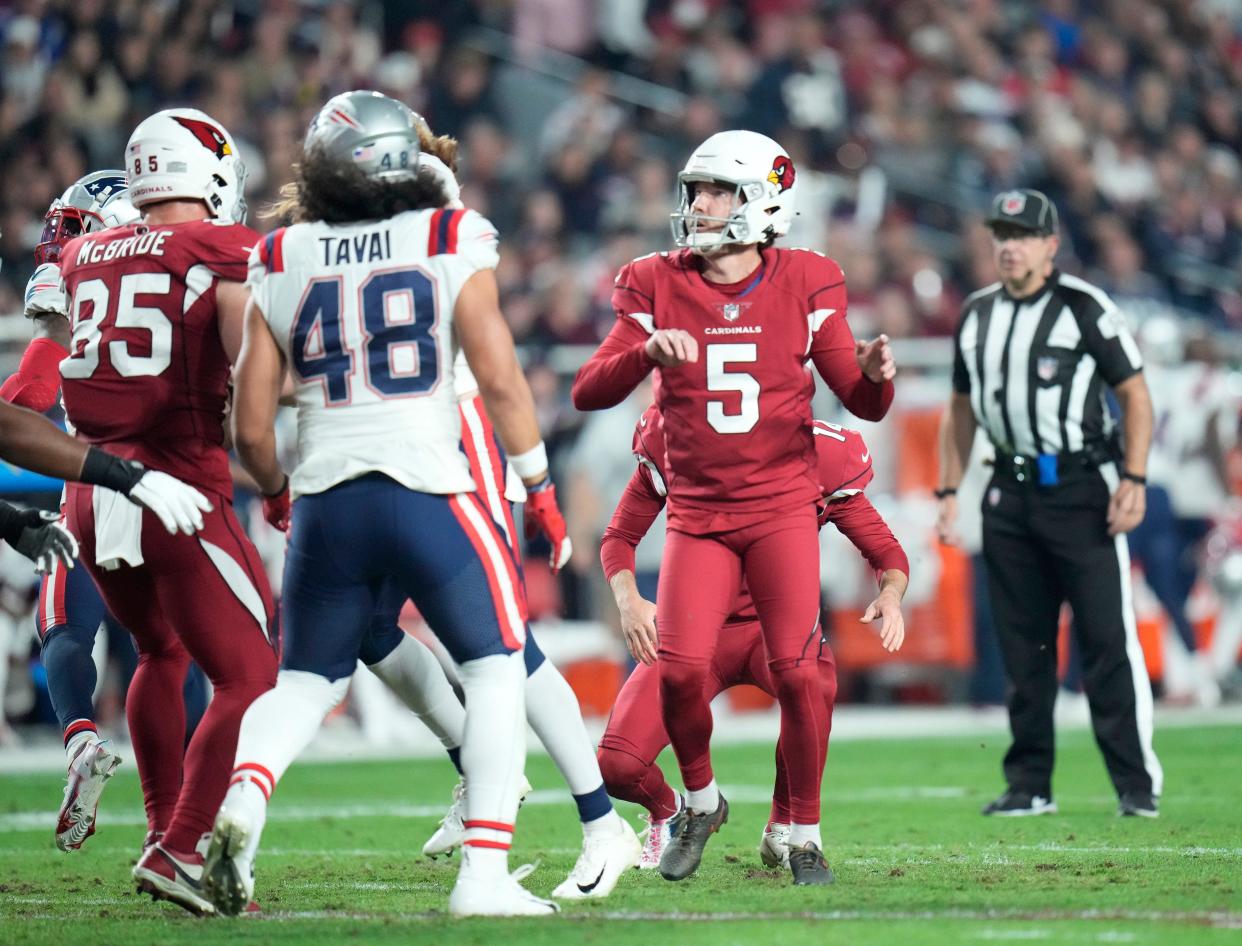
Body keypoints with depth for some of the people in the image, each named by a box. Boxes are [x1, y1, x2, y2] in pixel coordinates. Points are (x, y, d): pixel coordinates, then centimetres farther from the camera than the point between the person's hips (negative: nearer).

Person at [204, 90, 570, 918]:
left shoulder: (280, 266, 8)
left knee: (306, 682, 19)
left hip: (325, 502, 3)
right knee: (497, 665, 12)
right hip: (430, 492, -3)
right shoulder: (452, 244, 0)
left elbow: (251, 427, 10)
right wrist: (540, 485, 7)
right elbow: (499, 378, -4)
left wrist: (278, 491, 29)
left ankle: (241, 798, -11)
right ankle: (485, 873, 1)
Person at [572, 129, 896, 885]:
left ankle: (806, 832, 5)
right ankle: (701, 802, 15)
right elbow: (589, 393, -3)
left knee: (796, 670, -12)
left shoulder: (802, 286, 0)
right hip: (698, 511, 1)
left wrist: (875, 376, -21)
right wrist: (648, 351, -22)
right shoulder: (659, 286, 2)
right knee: (681, 669, -12)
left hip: (781, 506, -1)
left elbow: (863, 404, 3)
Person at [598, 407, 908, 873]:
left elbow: (886, 551, -1)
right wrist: (628, 599, -18)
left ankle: (783, 828, -10)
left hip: (772, 623, -1)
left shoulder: (823, 459, -11)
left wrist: (891, 593, -24)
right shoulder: (670, 440, -11)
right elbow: (619, 538, 3)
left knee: (816, 685, -38)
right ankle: (667, 812, 22)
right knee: (617, 765, -18)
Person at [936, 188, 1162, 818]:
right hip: (1011, 494, 6)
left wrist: (1134, 479, -14)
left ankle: (1137, 784, -6)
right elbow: (962, 410, 21)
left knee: (1108, 640, -8)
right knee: (1022, 647, 7)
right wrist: (948, 492, 14)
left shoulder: (1086, 308, -5)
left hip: (1083, 489, -6)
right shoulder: (977, 316, 12)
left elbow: (1134, 393, -5)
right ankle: (1029, 785, 14)